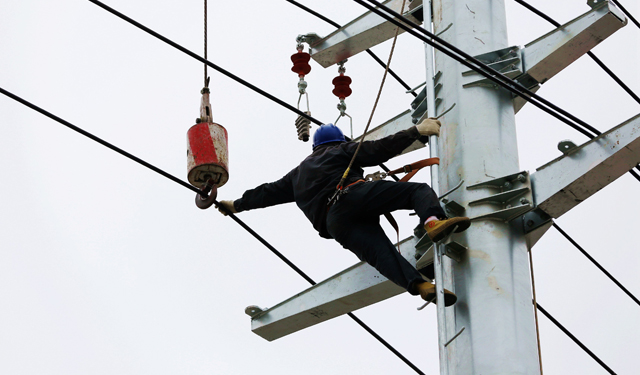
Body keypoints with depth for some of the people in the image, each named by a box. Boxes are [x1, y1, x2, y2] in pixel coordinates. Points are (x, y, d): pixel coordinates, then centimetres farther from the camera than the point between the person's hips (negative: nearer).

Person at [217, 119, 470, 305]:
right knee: (419, 190, -5)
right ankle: (433, 222, -41)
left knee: (381, 254, -16)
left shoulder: (298, 173, 40)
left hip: (334, 223, 3)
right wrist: (416, 132, 14)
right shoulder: (342, 150, 27)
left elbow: (269, 192, 43)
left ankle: (421, 286, -43)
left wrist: (237, 205, 56)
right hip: (353, 193, -3)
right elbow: (379, 150, 12)